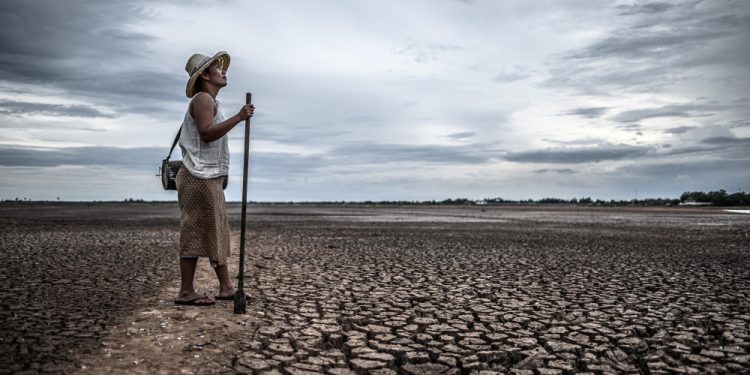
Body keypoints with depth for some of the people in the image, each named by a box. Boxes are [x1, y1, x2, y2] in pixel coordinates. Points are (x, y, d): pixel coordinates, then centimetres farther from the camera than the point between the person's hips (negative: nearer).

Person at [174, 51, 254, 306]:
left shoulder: (208, 101, 24)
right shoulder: (203, 98, -7)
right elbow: (207, 132, -22)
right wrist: (238, 117, -26)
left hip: (209, 179, 10)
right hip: (200, 178, -10)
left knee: (216, 233, 7)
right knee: (195, 233, -8)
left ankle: (226, 287, 10)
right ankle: (186, 292, -3)